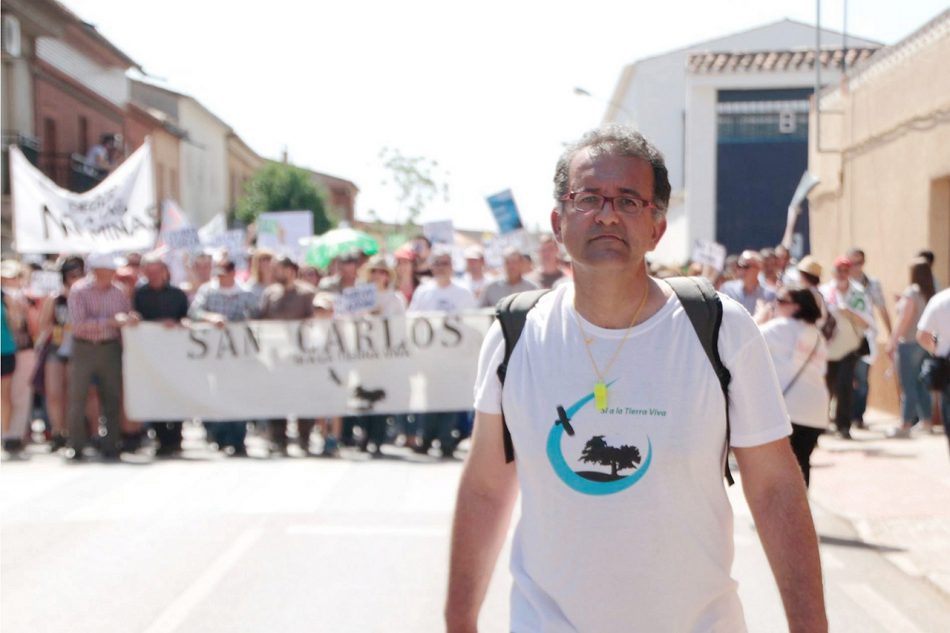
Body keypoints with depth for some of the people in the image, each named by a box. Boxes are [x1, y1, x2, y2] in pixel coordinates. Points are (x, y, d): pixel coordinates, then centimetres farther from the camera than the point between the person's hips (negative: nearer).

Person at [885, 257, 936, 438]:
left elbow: (904, 320, -13)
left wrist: (892, 342, -9)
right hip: (925, 343, 7)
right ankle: (926, 421, 20)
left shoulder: (912, 292, -13)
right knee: (921, 383, 15)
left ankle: (905, 426, -2)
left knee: (908, 385, -4)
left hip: (909, 343, -7)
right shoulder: (931, 293, 6)